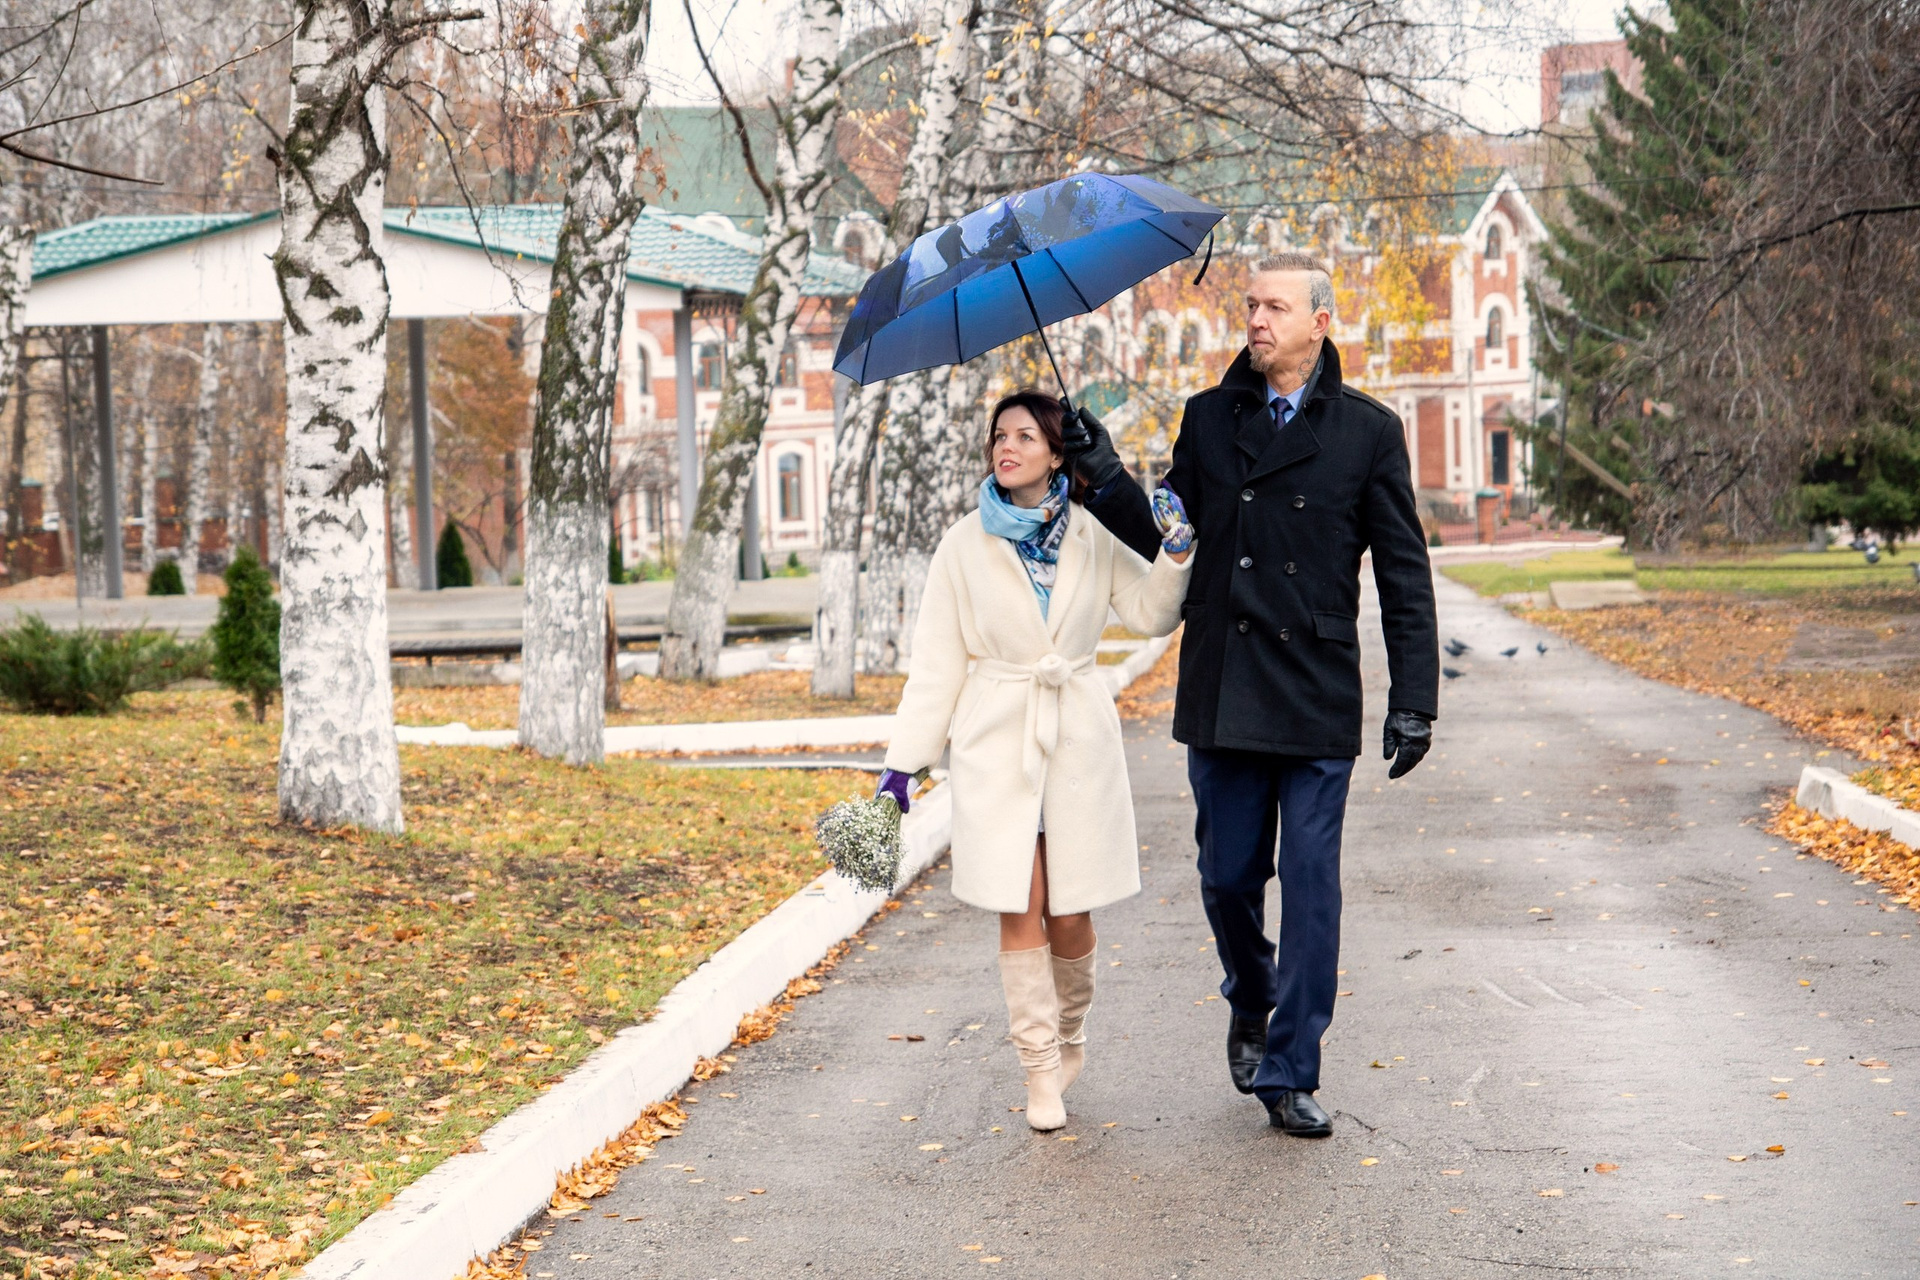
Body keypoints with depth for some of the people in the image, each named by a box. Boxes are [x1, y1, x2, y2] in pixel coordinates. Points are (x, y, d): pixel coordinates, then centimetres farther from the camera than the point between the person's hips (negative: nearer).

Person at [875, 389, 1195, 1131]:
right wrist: (904, 761, 1)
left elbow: (1150, 615, -6)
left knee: (1071, 916, 4)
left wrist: (1178, 551, -21)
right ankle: (1041, 1071, 7)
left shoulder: (1095, 538, 4)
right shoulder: (966, 546, 2)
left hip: (1078, 742, 1)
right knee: (1020, 912, -3)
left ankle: (1069, 1038, 30)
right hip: (997, 743, -1)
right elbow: (936, 662, 3)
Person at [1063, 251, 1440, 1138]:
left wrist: (1414, 698, -5)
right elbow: (1167, 534, 11)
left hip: (1317, 697, -2)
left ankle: (1289, 1072, 8)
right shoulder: (1209, 419, 9)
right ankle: (1250, 1007, 36)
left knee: (1310, 886, -1)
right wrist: (1105, 480, -6)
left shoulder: (1367, 431, 1)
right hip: (1221, 692, 2)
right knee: (1228, 876, 8)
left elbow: (1404, 575, 1)